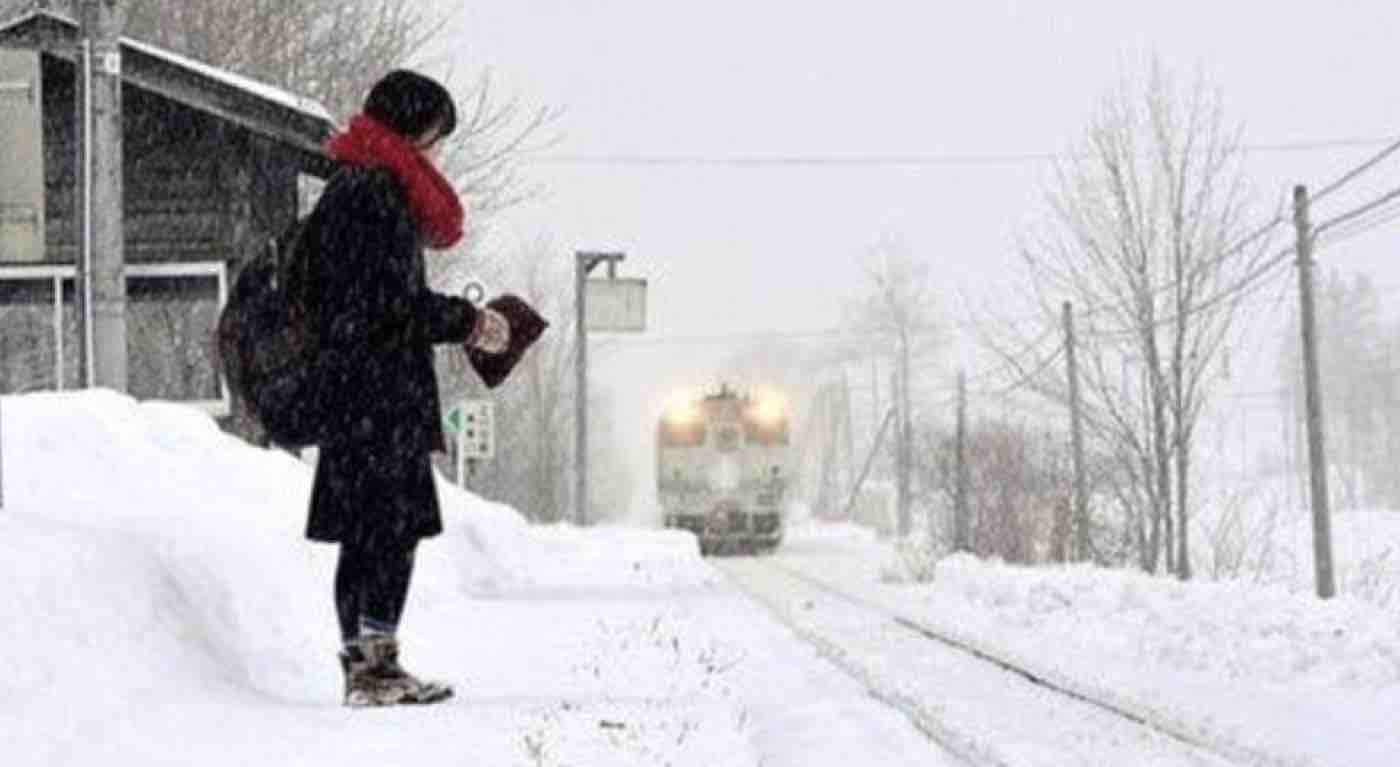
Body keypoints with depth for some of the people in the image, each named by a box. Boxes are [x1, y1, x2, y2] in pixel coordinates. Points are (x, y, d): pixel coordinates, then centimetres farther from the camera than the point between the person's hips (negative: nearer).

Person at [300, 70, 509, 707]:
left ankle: (362, 666, 15)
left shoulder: (347, 190, 19)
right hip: (380, 396, -10)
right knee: (395, 528, -7)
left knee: (366, 533, 11)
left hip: (350, 392, 10)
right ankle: (377, 661, -7)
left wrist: (460, 321, 18)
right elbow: (396, 304, -18)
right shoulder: (377, 193, -13)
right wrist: (470, 322, -6)